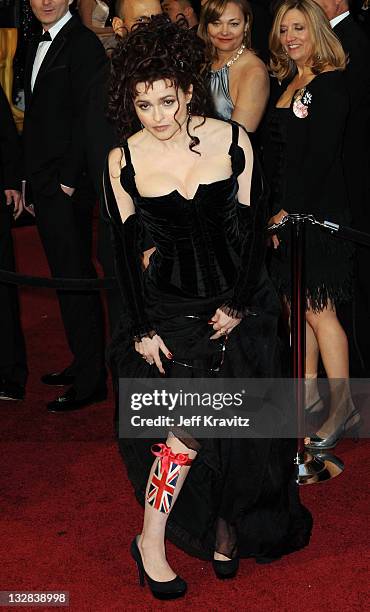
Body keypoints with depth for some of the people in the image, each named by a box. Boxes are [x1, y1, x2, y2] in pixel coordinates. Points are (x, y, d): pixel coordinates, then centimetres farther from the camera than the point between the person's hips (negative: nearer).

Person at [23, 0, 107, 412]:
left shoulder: (83, 43, -10)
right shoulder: (36, 46, 17)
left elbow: (86, 116, -16)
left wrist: (69, 180, -18)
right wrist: (28, 179, 14)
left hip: (67, 184, -9)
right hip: (43, 184, 9)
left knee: (75, 277, -6)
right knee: (67, 276, 14)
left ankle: (90, 380, 0)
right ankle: (82, 362, 24)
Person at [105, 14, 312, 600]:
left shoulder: (231, 139, -9)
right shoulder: (123, 162, -8)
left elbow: (253, 226, -4)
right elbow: (124, 249, -3)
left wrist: (238, 304, -6)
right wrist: (141, 329, -5)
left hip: (239, 303, 1)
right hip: (170, 307, -1)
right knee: (190, 425, -11)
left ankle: (227, 526, 30)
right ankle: (151, 542, 6)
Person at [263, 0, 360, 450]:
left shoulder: (330, 84, -11)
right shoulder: (285, 84, 15)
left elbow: (320, 157, -17)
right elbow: (276, 155, 14)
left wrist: (289, 211, -17)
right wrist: (275, 211, 6)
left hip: (315, 210, -8)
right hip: (284, 210, 8)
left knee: (318, 308, -6)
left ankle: (342, 405, 3)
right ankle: (308, 393, 21)